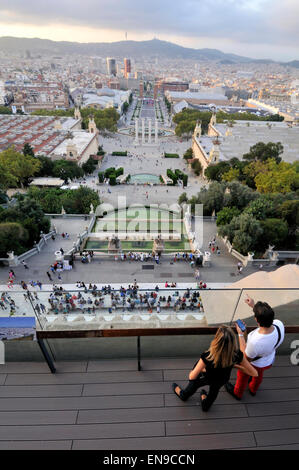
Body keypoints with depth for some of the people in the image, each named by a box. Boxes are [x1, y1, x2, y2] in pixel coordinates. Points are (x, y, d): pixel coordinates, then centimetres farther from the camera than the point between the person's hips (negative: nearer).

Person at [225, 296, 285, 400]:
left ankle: (237, 393, 61)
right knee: (259, 375, 38)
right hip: (269, 361, 5)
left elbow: (246, 358, -26)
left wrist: (240, 334, -23)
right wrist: (254, 306, -4)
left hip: (253, 364, -5)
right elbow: (268, 319, -8)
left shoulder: (254, 342, -48)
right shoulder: (279, 324, -34)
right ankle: (253, 390, 69)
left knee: (242, 377, 30)